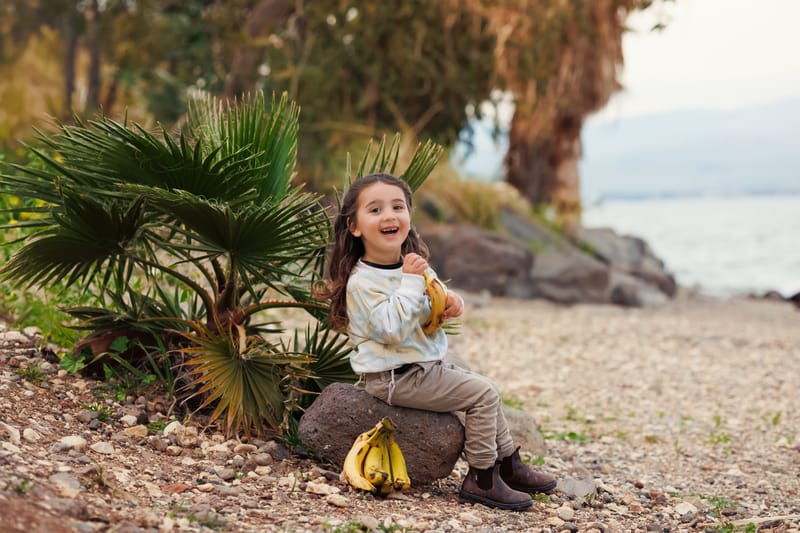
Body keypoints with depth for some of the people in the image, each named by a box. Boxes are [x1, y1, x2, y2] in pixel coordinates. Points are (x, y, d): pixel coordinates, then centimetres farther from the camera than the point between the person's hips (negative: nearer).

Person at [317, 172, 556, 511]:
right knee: (482, 394, -13)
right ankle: (481, 480, -5)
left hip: (428, 365, 9)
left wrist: (451, 303, -4)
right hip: (396, 378, -9)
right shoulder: (362, 282, -21)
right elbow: (393, 330, -29)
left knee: (485, 390, 17)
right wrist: (410, 281, -28)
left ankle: (509, 464, 29)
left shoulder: (413, 264, 6)